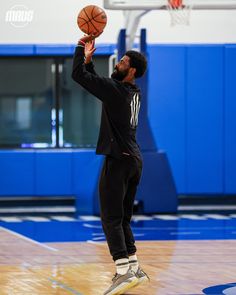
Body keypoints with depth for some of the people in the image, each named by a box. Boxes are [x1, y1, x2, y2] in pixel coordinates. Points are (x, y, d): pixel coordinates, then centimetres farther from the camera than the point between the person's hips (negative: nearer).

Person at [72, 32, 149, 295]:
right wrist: (88, 59, 18)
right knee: (122, 219, 15)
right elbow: (99, 83, 27)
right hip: (134, 159, 9)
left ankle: (124, 272, -19)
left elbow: (78, 75, -13)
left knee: (111, 219, -10)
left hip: (118, 160, -9)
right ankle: (134, 268, 14)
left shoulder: (115, 90, -14)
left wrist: (81, 48, -1)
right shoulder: (134, 93, 12)